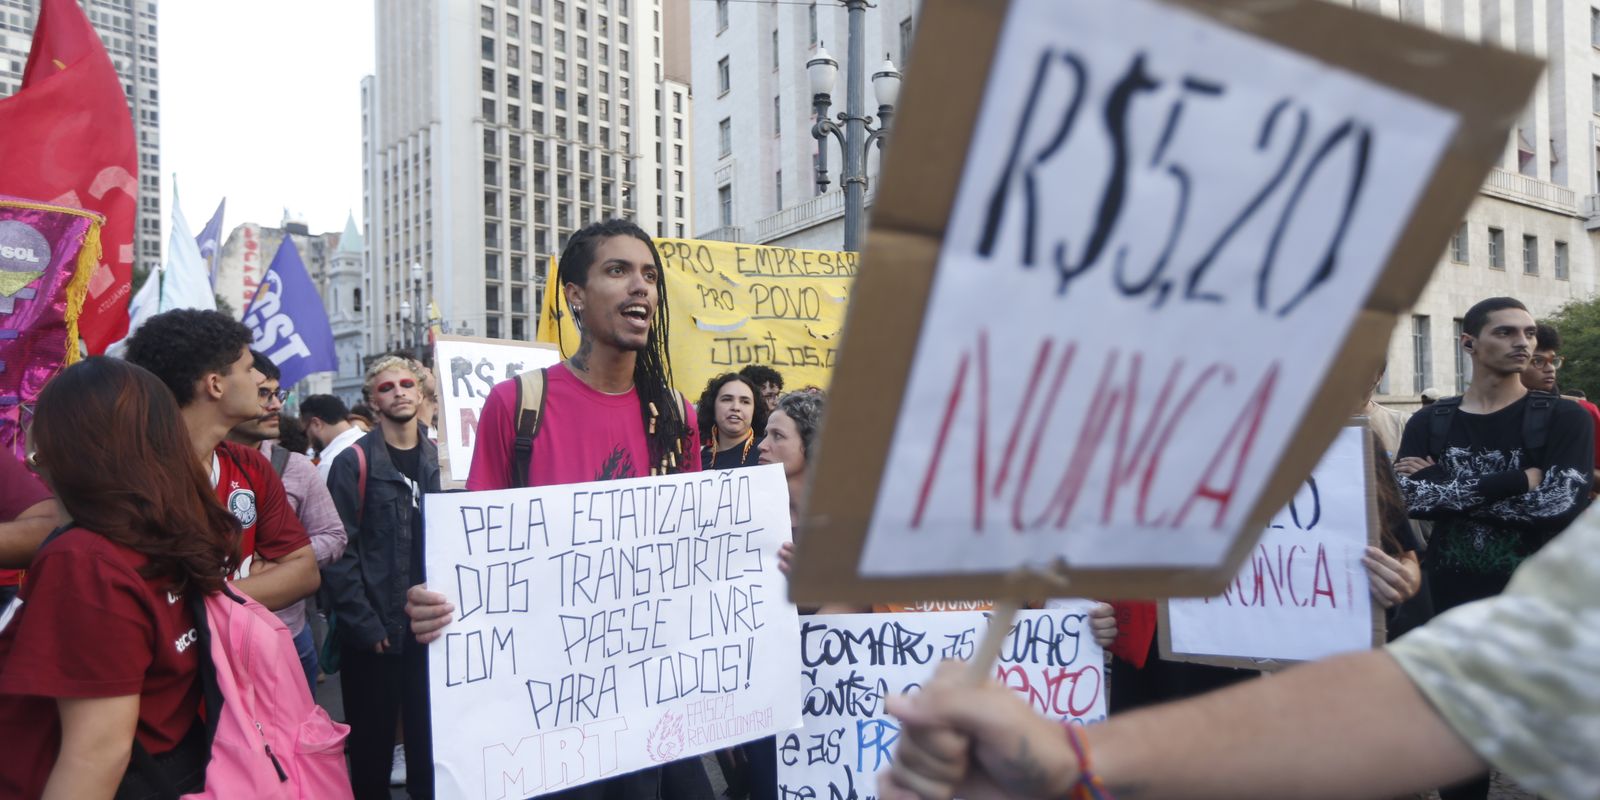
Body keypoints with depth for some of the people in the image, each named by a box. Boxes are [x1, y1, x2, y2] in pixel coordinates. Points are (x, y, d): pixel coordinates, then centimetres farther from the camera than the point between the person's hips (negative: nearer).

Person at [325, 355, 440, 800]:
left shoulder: (439, 460, 7)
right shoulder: (354, 462, -5)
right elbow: (339, 551, -10)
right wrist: (365, 625, -14)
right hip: (373, 634, -3)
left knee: (429, 744, 11)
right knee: (372, 747, 9)